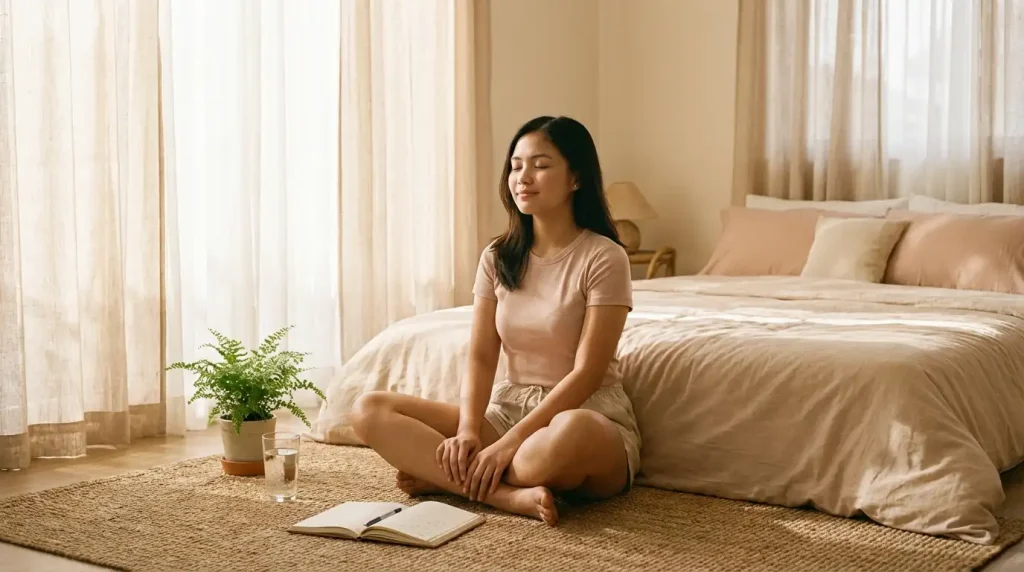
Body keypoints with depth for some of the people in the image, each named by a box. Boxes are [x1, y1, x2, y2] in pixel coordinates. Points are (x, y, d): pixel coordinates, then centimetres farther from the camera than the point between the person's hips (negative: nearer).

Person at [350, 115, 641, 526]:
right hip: (508, 408, 6)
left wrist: (511, 441, -23)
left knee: (571, 433, -44)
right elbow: (481, 357, 1)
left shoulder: (604, 257, -10)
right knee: (368, 410, -12)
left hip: (588, 415, -5)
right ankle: (511, 495, -27)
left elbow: (587, 373, -16)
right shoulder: (497, 257, 7)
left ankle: (447, 478, -18)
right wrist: (467, 429, -18)